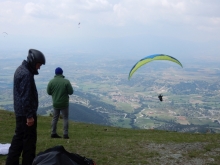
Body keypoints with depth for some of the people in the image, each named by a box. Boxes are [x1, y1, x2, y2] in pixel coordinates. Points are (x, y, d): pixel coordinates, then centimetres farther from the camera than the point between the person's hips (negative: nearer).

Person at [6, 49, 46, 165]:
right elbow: (26, 97, -24)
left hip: (19, 112, 10)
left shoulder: (20, 69, 11)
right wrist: (30, 115, -22)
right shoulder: (26, 74, -22)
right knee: (29, 139, 1)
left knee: (19, 137, 16)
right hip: (26, 113, -10)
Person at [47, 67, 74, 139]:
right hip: (64, 103, -3)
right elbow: (71, 92, -11)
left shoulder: (51, 82, -6)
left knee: (55, 117, 14)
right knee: (65, 118, 5)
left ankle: (53, 133, 15)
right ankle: (65, 134, 1)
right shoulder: (66, 81, -14)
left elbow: (49, 92, 1)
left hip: (55, 103, 3)